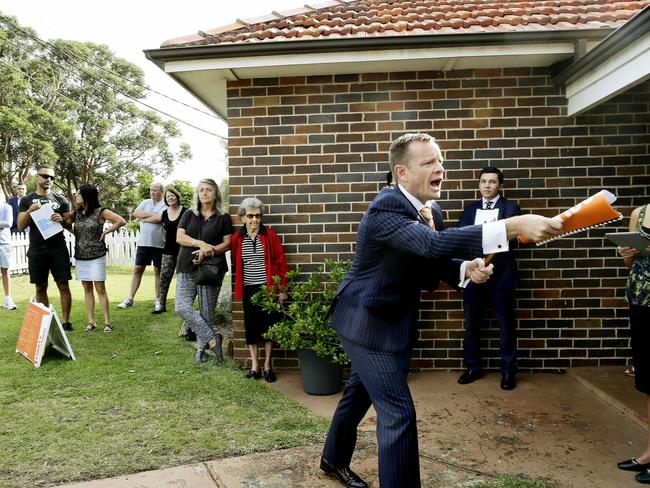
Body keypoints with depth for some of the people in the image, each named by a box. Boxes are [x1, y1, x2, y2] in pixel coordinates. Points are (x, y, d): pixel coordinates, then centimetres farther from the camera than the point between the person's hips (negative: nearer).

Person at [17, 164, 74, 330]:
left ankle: (66, 322, 3)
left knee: (63, 286, -3)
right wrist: (29, 212, -14)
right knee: (40, 288, 7)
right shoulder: (26, 200, 9)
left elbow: (70, 224, 8)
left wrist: (62, 220, -15)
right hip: (36, 251, 1)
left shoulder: (60, 199, 7)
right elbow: (20, 227, 3)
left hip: (58, 249, -1)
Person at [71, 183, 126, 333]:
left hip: (97, 257, -5)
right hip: (80, 257, 5)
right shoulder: (76, 213, 9)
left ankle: (107, 322, 1)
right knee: (87, 289, 8)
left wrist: (106, 232, -6)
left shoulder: (100, 212, -6)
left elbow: (121, 221, -8)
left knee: (100, 289, -3)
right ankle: (91, 321, 13)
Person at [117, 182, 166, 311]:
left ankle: (158, 300, 18)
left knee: (158, 271, 7)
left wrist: (144, 218, -8)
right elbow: (136, 213, -4)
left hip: (159, 244, -4)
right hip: (143, 242, 4)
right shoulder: (145, 202, 11)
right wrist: (152, 214, -11)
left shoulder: (165, 205, -6)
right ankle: (130, 299, 11)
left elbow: (160, 218, -23)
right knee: (137, 270, 5)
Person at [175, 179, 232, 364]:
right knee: (182, 307, -12)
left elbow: (227, 244, 0)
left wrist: (207, 252, -15)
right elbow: (179, 237, 2)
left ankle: (201, 348, 13)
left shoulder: (223, 218, 6)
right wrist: (200, 244, -15)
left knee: (207, 311, -1)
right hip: (187, 267, 2)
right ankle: (213, 339, -5)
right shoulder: (189, 214, 13)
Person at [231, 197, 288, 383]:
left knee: (269, 325, 4)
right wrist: (238, 286, 4)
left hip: (268, 288, -2)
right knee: (251, 326, 6)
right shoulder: (237, 238, 2)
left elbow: (281, 262, -3)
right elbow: (235, 263, 11)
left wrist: (283, 289, -5)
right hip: (248, 290, 2)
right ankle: (254, 366, 17)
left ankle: (267, 366, 16)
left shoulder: (270, 235, -3)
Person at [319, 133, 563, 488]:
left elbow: (432, 263, 9)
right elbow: (431, 245, -41)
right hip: (367, 322, -9)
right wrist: (513, 227, -46)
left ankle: (334, 459, 46)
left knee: (359, 392, 24)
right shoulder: (385, 207, -26)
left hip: (390, 321, 9)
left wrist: (467, 269, -14)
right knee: (398, 411, -8)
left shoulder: (430, 214, 2)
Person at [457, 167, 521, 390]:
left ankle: (508, 371, 19)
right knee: (471, 324, 10)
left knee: (506, 325, 6)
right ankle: (473, 367, 24)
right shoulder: (470, 210, 12)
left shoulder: (510, 208, 2)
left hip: (500, 274, -3)